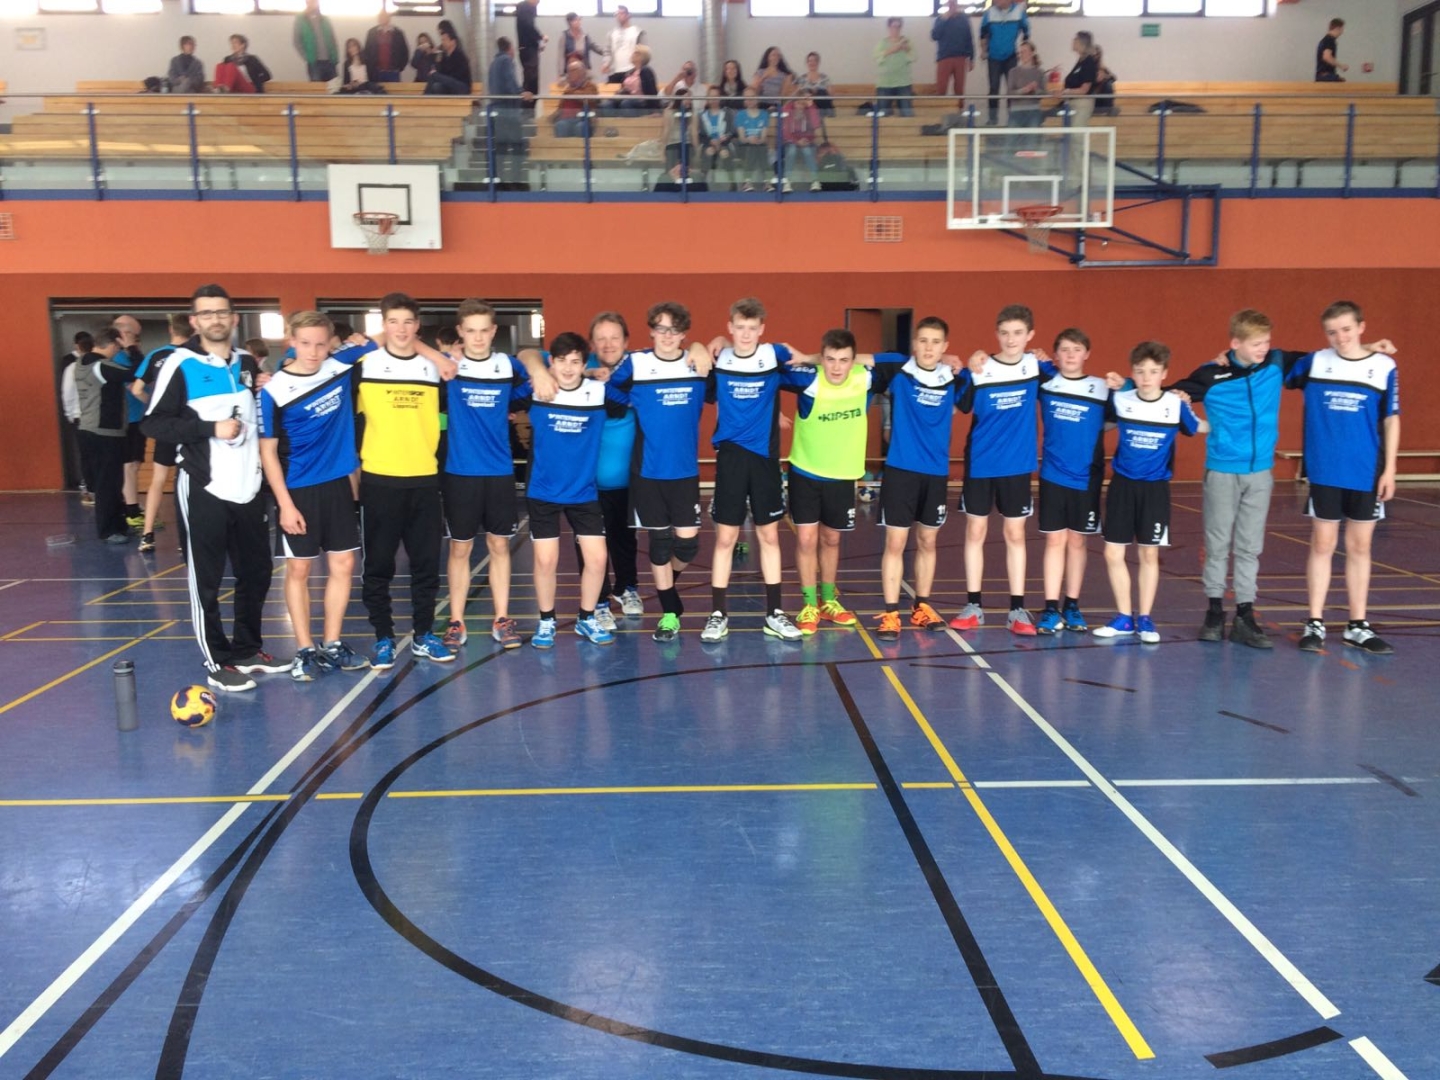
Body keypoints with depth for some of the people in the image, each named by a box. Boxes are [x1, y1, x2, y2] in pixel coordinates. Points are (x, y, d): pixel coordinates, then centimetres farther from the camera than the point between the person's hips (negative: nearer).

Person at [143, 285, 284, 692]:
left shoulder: (247, 362, 11)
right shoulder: (181, 364, -7)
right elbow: (154, 423, -12)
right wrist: (211, 429, -19)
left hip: (247, 487, 6)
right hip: (203, 489, -6)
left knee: (256, 573, 13)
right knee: (206, 579, 1)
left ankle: (248, 650, 28)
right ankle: (218, 664, 11)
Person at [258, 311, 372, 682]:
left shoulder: (340, 368, -1)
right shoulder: (274, 391, -11)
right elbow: (268, 452, -8)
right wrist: (285, 503, -13)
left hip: (338, 484, 4)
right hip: (298, 491, -4)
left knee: (343, 565, 6)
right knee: (299, 570, 2)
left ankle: (332, 645, 18)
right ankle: (304, 651, 13)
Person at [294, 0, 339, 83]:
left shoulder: (325, 19, 16)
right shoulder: (301, 20, 6)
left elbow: (332, 39, 15)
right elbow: (296, 40, 1)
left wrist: (335, 57, 2)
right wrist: (307, 58, -9)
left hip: (329, 61, 3)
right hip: (314, 62, -3)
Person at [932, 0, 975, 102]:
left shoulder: (964, 18, 8)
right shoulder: (940, 18, 6)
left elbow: (969, 38, 9)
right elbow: (934, 36, -7)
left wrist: (972, 58, 7)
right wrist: (944, 20, -12)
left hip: (961, 58, 1)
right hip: (944, 58, -1)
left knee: (960, 89, 3)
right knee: (940, 89, -8)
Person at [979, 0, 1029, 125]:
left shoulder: (1019, 11, -6)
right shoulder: (989, 13, -5)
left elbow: (1026, 32, 2)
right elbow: (984, 33, 6)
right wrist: (983, 50, 2)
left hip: (1012, 56, -1)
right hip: (994, 56, 1)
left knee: (1012, 87, 0)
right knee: (994, 87, 1)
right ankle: (993, 117, 8)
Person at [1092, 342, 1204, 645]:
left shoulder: (1176, 405, -5)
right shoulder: (1120, 400, -3)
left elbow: (1201, 428, 8)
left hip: (1155, 488, -1)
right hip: (1122, 484, 1)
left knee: (1149, 554, 6)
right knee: (1113, 554, 1)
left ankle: (1145, 618, 19)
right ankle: (1124, 618, 16)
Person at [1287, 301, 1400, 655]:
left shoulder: (1384, 367, 0)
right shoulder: (1314, 362, 1)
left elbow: (1391, 420, 3)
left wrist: (1389, 469, 0)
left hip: (1367, 475, 1)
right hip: (1324, 473, 0)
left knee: (1359, 547, 9)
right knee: (1322, 545, 4)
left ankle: (1358, 626, 18)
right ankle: (1315, 624, 12)